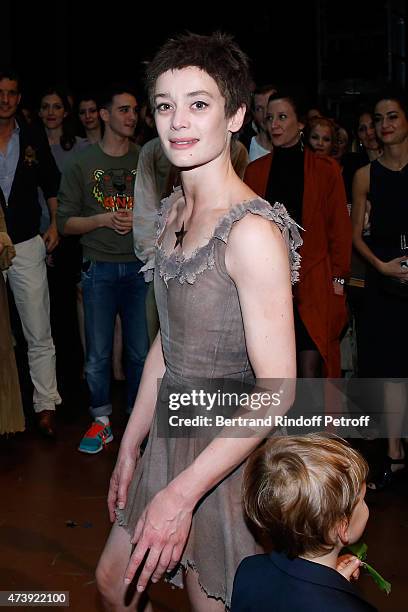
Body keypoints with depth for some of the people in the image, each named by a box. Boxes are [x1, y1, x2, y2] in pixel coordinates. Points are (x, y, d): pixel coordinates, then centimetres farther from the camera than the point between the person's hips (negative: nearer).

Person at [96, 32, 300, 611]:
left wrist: (181, 494, -25)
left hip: (229, 452, -8)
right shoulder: (175, 210, 4)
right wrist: (130, 446, 15)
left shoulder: (253, 232, -24)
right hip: (172, 434, 8)